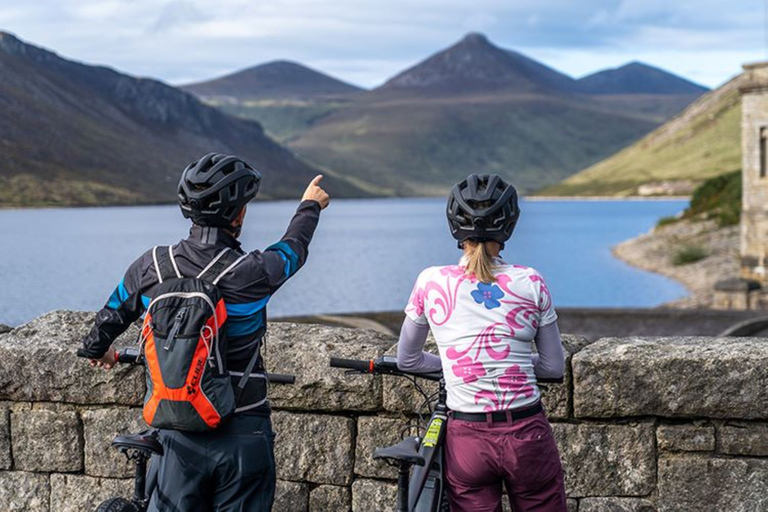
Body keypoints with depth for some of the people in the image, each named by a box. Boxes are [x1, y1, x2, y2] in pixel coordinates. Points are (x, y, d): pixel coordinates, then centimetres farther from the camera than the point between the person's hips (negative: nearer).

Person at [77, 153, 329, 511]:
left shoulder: (151, 266, -5)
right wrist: (310, 205, 30)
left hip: (178, 436, 3)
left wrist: (95, 350, 37)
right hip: (242, 437, -3)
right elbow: (294, 246, 8)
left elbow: (111, 317, 13)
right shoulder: (253, 273, -15)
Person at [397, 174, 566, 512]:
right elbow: (554, 368, 6)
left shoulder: (431, 283, -2)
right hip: (527, 435, 0)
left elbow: (407, 361, 10)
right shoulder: (531, 283, -3)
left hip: (467, 442, 1)